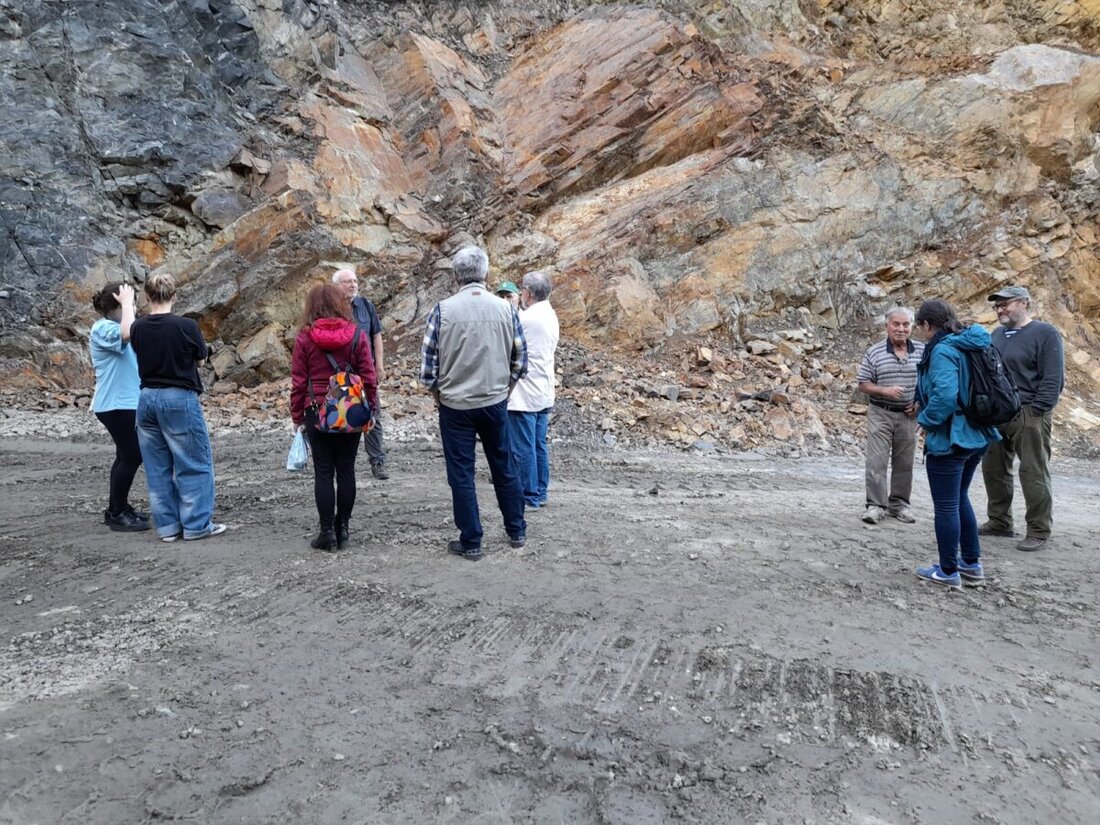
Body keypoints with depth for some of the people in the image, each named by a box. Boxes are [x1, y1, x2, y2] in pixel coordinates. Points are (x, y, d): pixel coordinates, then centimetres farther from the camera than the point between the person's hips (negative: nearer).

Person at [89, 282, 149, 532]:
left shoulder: (115, 328, 15)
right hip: (116, 404, -10)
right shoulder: (102, 329, -14)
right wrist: (127, 303, -23)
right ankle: (117, 514, 4)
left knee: (129, 456, 16)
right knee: (131, 457, -6)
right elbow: (127, 333, -34)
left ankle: (117, 508, 27)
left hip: (127, 402, 10)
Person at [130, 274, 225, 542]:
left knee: (157, 467, 12)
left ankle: (167, 525, 16)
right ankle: (197, 524, 6)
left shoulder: (138, 328, -1)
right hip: (180, 399, -5)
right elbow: (201, 358, 0)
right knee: (194, 464, 4)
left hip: (147, 399, 5)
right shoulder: (186, 326, -13)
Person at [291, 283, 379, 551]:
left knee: (323, 473, 5)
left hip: (317, 413, -1)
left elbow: (298, 381, -2)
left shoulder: (304, 337, -4)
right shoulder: (357, 335, -4)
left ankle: (327, 532, 8)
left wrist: (297, 416, 7)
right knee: (346, 471, 9)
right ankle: (342, 529, 15)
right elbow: (369, 377, -4)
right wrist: (372, 408, 6)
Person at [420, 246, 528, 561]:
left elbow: (428, 361, -8)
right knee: (504, 467, 17)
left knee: (461, 474, 7)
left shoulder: (443, 310, -10)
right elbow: (520, 359, 3)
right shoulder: (505, 309, -3)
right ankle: (516, 531, 30)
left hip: (455, 405, -2)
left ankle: (470, 542, 15)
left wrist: (438, 394, 8)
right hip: (496, 403, 3)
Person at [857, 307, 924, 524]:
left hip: (908, 415, 2)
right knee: (876, 461, -5)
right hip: (880, 414, -2)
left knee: (904, 463, 10)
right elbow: (863, 384, -3)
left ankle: (899, 504, 22)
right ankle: (875, 505, 2)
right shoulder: (874, 353, -4)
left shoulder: (922, 351, 1)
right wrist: (884, 391, -19)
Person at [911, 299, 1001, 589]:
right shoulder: (968, 346, 9)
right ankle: (972, 564, 29)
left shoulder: (943, 351, -19)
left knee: (946, 506, 3)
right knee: (959, 499, 22)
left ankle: (948, 571, 13)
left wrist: (926, 419, -13)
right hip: (976, 436, 10)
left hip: (949, 439, -9)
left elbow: (945, 396, -31)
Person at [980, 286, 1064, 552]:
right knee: (993, 469, 11)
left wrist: (1036, 412, -16)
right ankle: (999, 522, 24)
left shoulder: (1045, 333, -6)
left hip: (1028, 415, -7)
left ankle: (1039, 532, 5)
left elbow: (1053, 378, -12)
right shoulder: (997, 334, 15)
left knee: (1033, 473, -3)